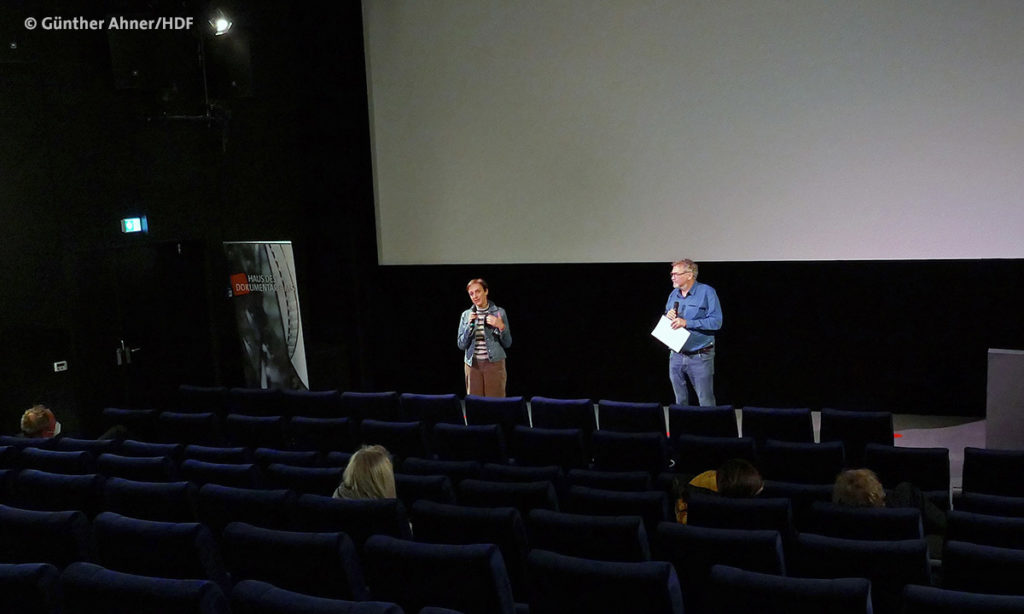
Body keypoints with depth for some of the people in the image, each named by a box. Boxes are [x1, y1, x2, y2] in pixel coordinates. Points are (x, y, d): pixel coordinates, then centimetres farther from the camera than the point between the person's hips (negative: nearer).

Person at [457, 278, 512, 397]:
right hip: (473, 364, 2)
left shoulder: (499, 312, 2)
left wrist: (501, 326, -14)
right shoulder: (466, 315, 8)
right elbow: (461, 345, 5)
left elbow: (507, 344, 3)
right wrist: (469, 325, -7)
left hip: (494, 363, -2)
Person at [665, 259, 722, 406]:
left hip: (700, 357, -6)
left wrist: (686, 323, -21)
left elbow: (716, 321, -17)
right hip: (676, 357, 6)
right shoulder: (674, 294, 12)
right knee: (680, 400, 14)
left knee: (706, 402, -3)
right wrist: (668, 316, -3)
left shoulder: (706, 292, -8)